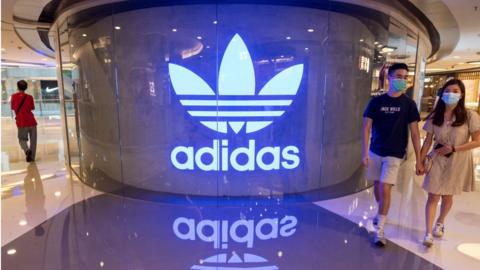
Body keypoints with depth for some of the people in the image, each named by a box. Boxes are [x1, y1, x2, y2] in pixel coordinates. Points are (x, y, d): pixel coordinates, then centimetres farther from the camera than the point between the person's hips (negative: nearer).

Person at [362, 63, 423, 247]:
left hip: (394, 154, -2)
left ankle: (379, 230, 4)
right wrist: (365, 153, -9)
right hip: (375, 152, 2)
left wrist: (418, 160, -8)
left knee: (385, 189, -8)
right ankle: (381, 213, 40)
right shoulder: (376, 101, -2)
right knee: (377, 186, 14)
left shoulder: (408, 104, -4)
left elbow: (414, 133, -4)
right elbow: (366, 128, -2)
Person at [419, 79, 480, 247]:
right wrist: (420, 161, -1)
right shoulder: (435, 116, -3)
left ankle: (440, 223, 41)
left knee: (447, 196, 15)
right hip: (437, 160, 1)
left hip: (458, 162, -1)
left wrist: (453, 149, -17)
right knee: (433, 196, -1)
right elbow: (428, 141, 1)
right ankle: (428, 233, 3)